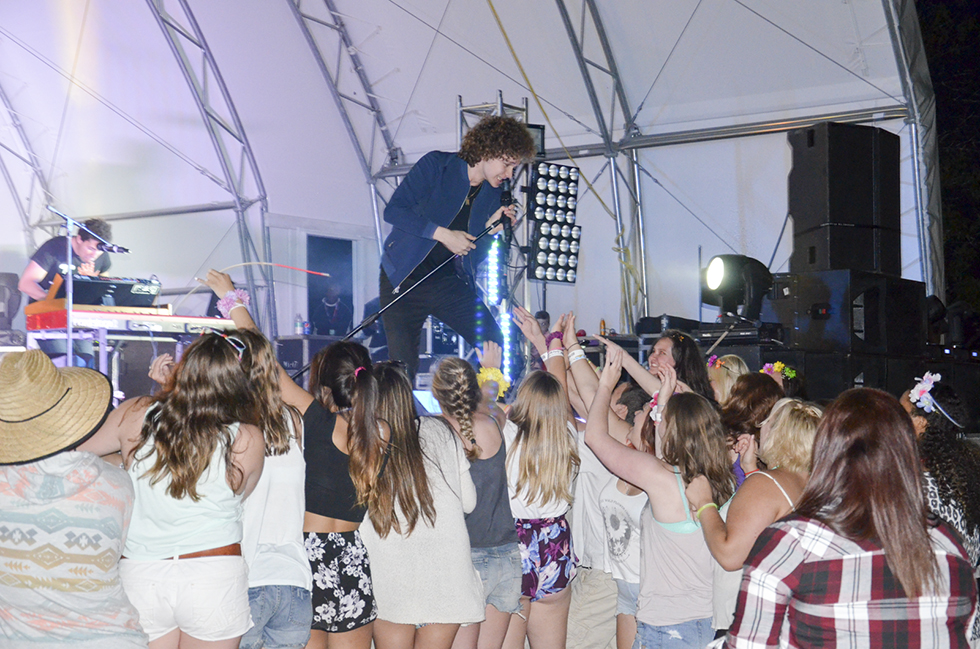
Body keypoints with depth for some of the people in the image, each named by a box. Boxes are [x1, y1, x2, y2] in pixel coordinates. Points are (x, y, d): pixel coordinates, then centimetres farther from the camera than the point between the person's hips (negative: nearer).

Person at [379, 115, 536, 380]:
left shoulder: (493, 194, 6)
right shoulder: (436, 165, -8)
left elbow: (473, 256, 9)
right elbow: (394, 210, -16)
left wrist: (490, 227, -8)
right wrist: (442, 234, -20)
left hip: (449, 281, 5)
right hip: (406, 279, -5)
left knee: (497, 348, -7)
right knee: (402, 364, -7)